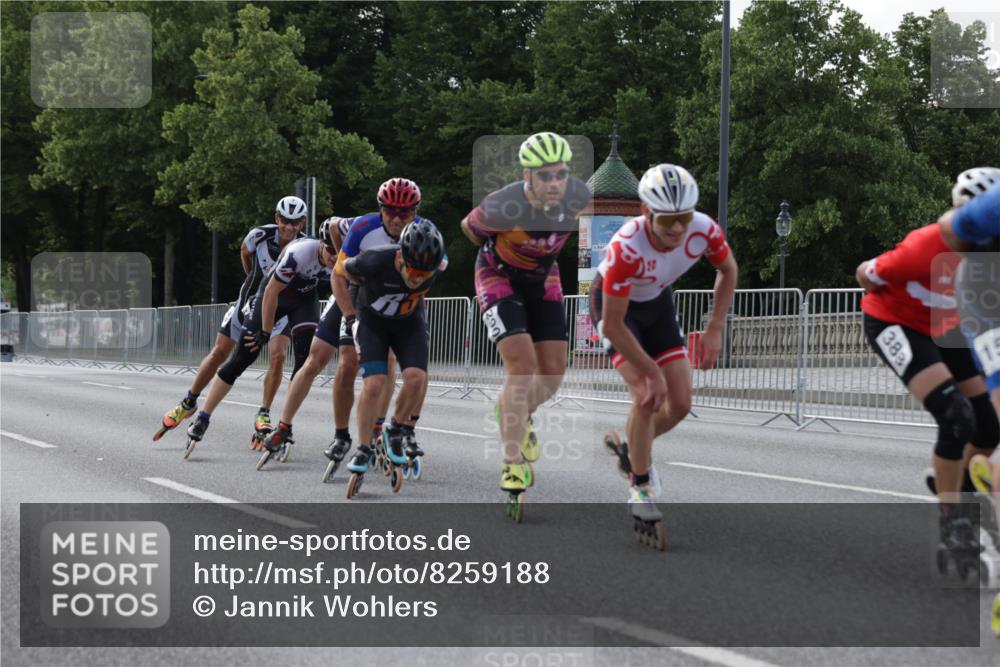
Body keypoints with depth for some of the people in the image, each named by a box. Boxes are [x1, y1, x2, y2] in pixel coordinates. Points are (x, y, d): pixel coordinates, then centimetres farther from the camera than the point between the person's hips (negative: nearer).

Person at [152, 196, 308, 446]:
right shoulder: (260, 235, -19)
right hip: (251, 300, 1)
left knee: (277, 356, -22)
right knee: (219, 353, 2)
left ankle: (263, 416, -10)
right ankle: (189, 403, 19)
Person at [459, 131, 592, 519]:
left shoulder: (579, 196, -22)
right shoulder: (502, 207, -33)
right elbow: (469, 228, -10)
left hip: (543, 280, 5)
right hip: (499, 279, -5)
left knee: (553, 371, 1)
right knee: (522, 365, -20)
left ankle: (518, 416, 34)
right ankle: (513, 467, -12)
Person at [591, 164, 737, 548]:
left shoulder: (704, 230, -28)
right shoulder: (626, 248, -41)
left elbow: (728, 271, -4)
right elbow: (613, 326, -32)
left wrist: (715, 329, -10)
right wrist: (651, 372, -28)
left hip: (657, 301, 5)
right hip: (614, 304, -5)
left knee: (680, 405, -1)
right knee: (648, 397, -21)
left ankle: (632, 450, 28)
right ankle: (640, 488, -2)